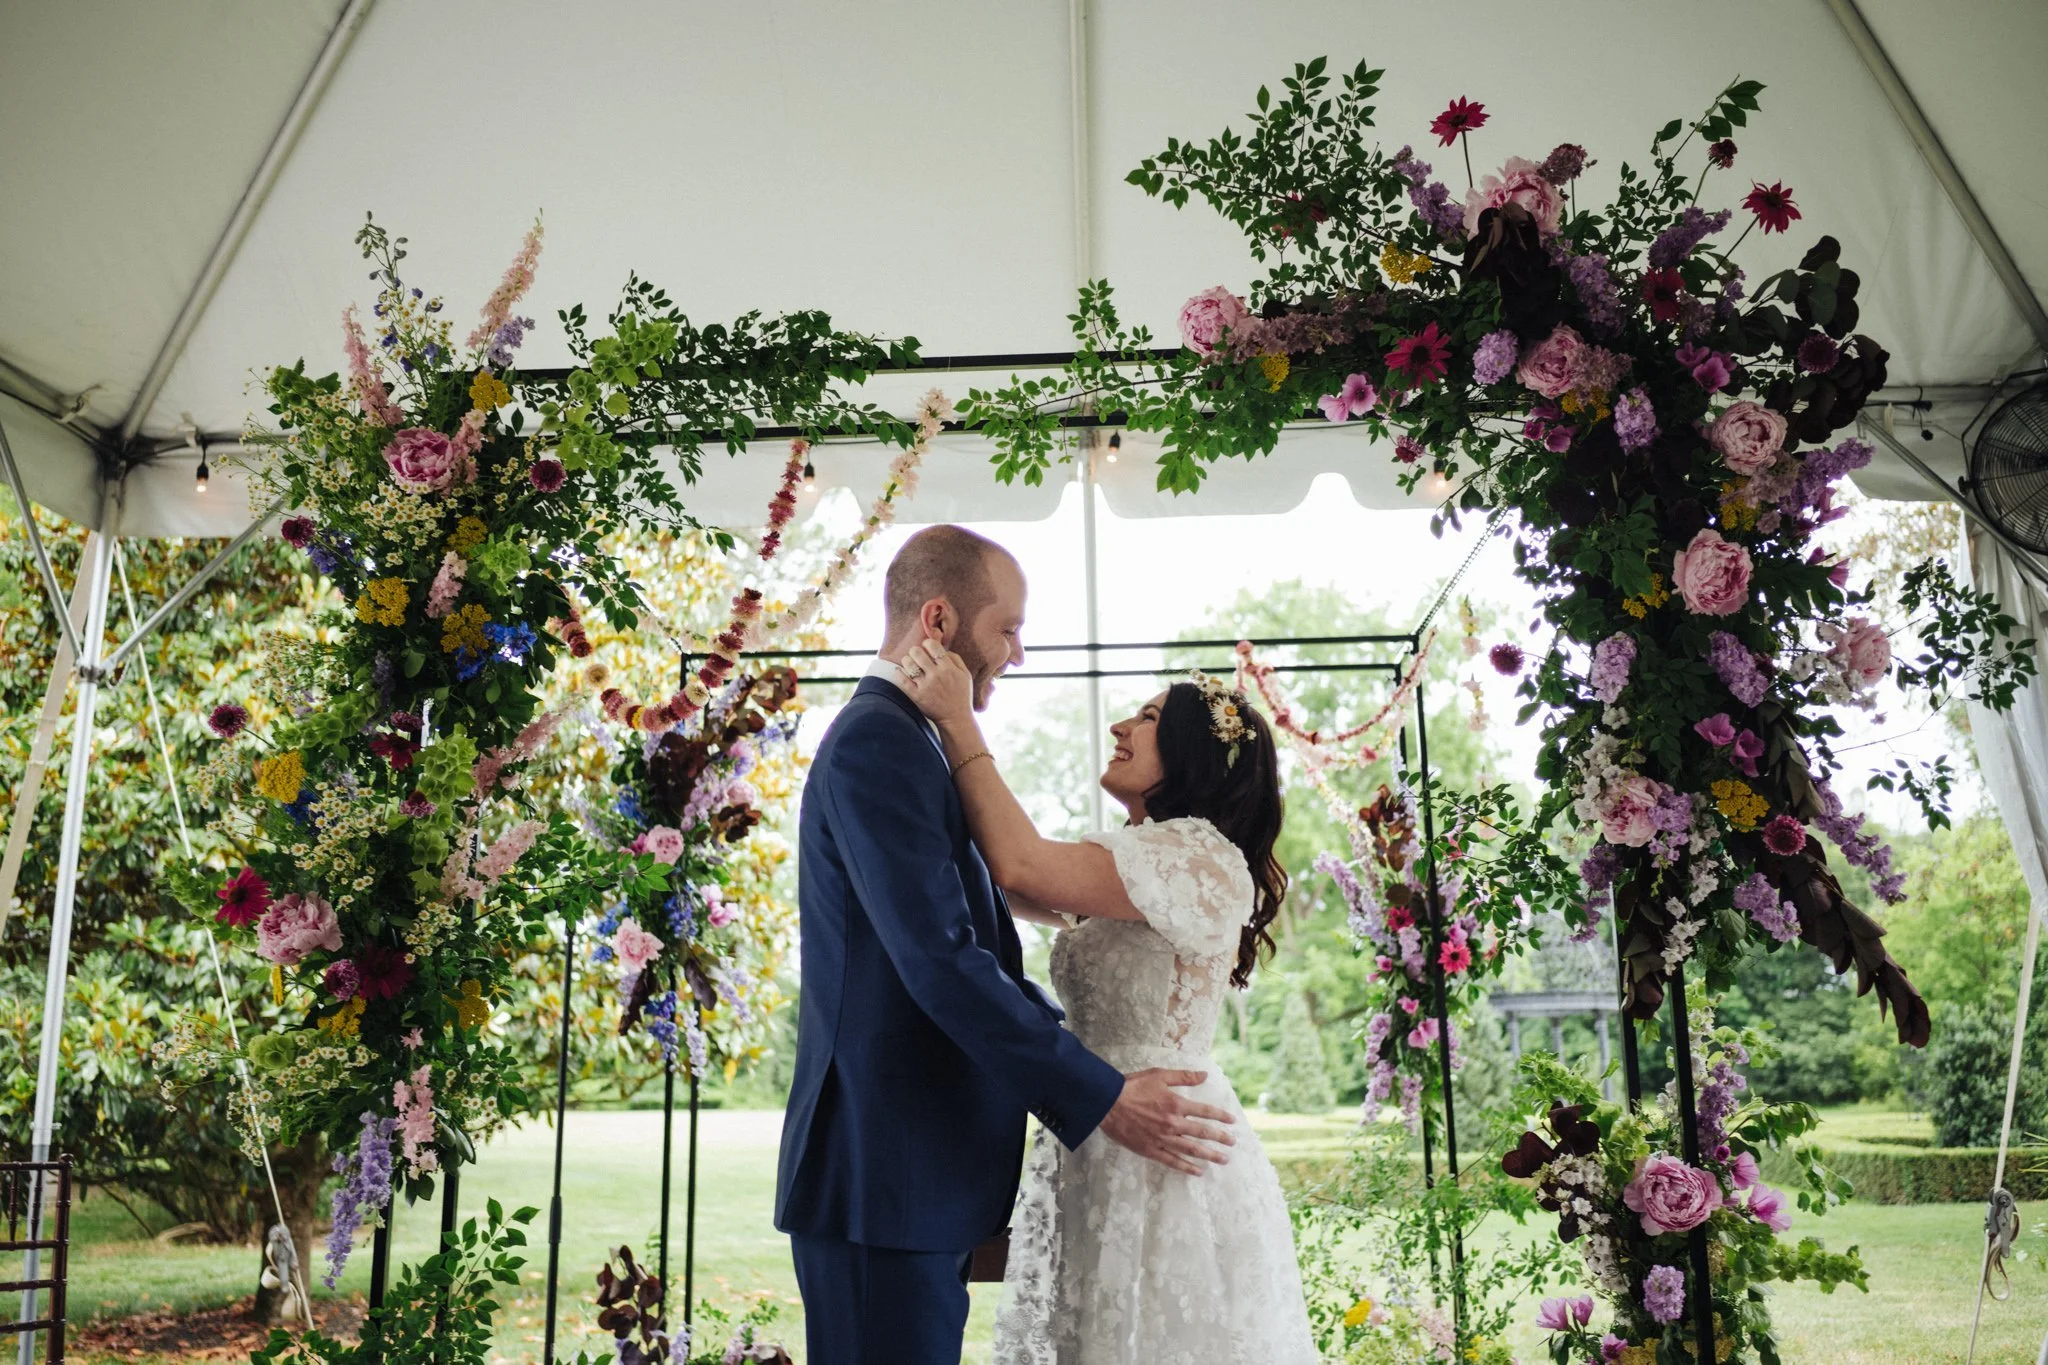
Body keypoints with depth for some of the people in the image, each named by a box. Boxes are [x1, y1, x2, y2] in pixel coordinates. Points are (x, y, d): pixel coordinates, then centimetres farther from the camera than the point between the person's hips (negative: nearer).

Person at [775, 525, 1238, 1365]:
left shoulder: (898, 742, 16)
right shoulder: (877, 745, -16)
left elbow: (975, 950, 18)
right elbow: (942, 961, -24)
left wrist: (1086, 1063, 15)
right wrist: (1100, 1100, -18)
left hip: (913, 1175, 10)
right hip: (882, 1179, -10)